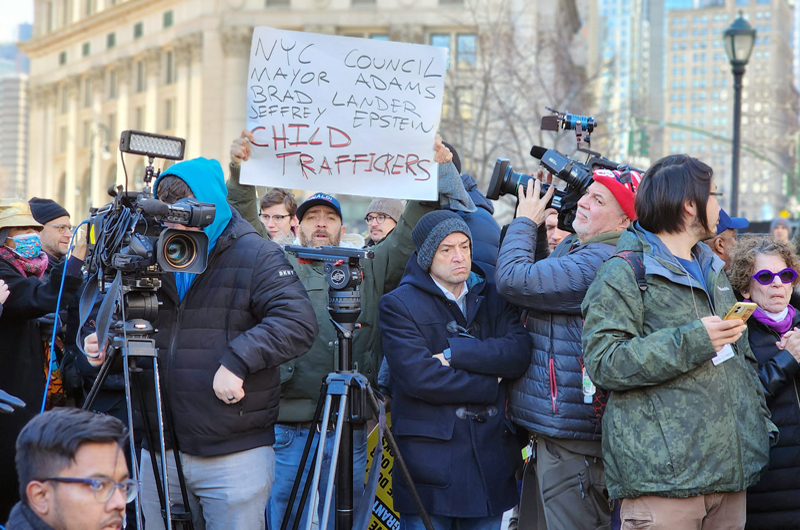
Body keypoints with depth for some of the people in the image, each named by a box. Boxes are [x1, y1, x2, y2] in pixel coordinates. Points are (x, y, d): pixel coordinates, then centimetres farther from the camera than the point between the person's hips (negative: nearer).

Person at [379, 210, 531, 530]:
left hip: (490, 464, 4)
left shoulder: (492, 298, 13)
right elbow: (419, 377, -15)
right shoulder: (398, 305, -2)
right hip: (431, 464, -4)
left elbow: (519, 353, -5)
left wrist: (455, 353, -14)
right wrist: (490, 385, -8)